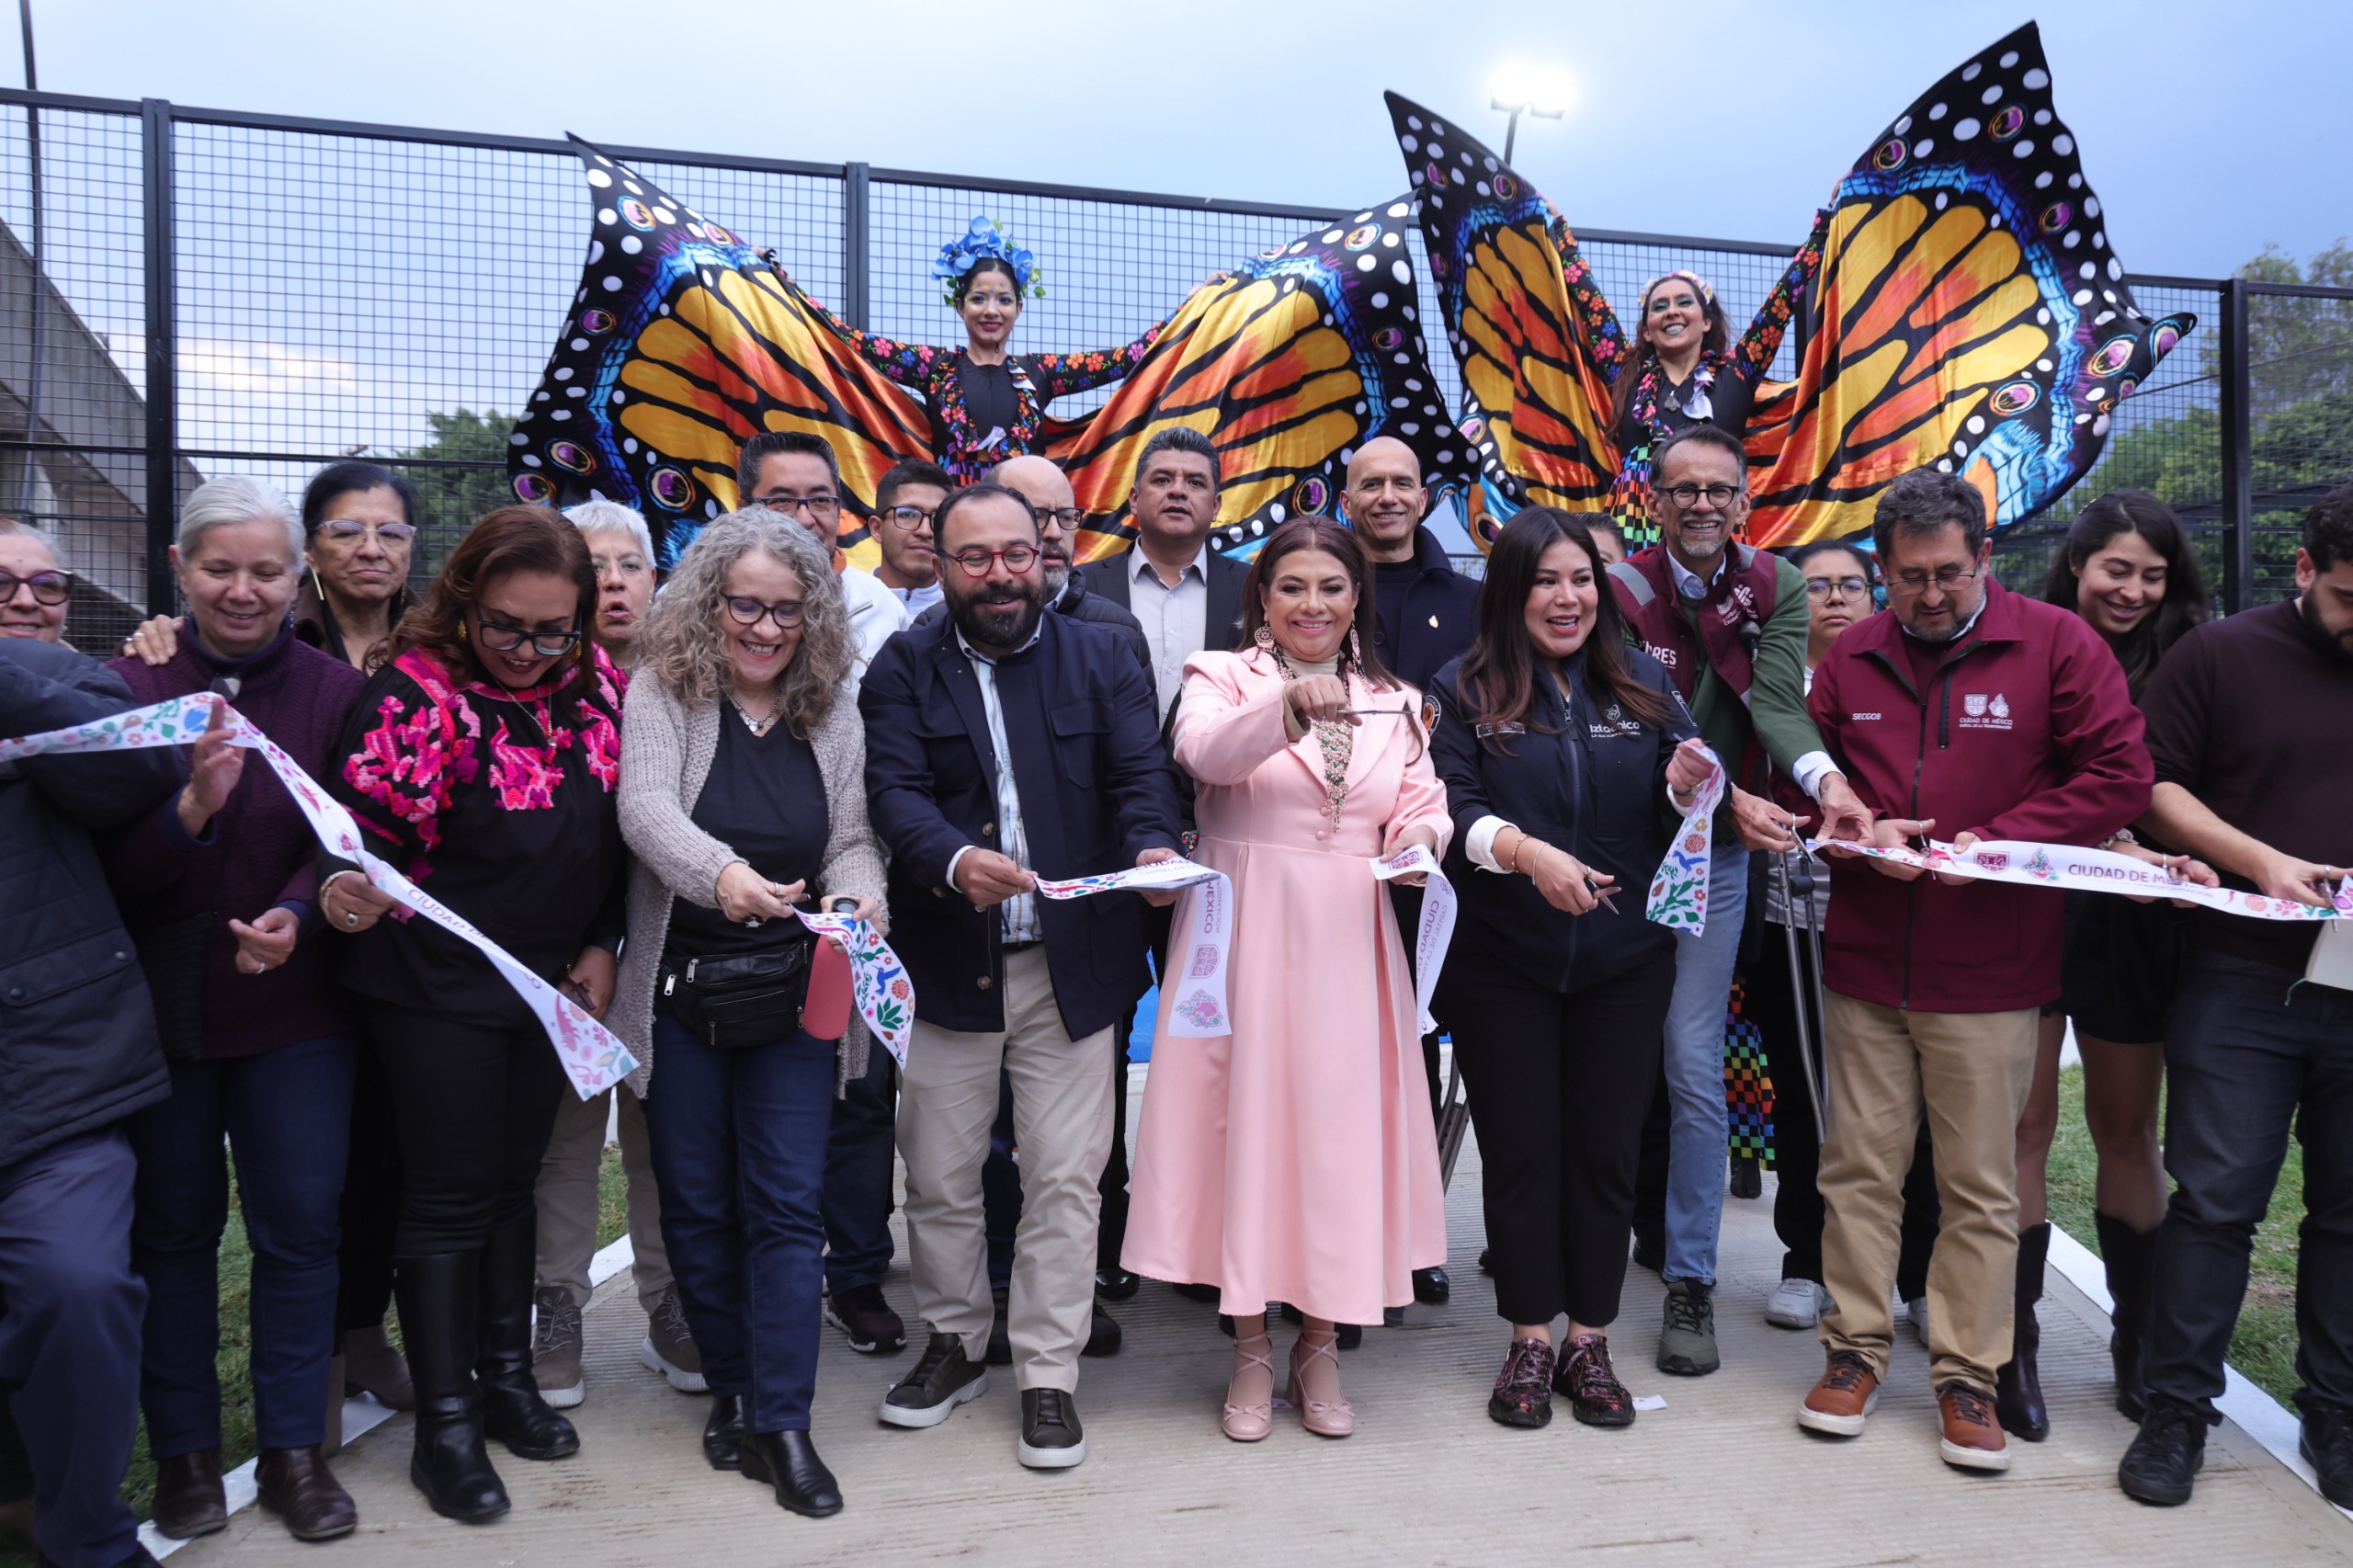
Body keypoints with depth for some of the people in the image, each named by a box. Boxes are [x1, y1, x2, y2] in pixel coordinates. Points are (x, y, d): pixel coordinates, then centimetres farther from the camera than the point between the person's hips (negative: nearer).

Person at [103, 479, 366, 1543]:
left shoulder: (334, 691, -3)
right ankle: (183, 1448, 29)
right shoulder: (131, 686, -3)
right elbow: (109, 870, -8)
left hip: (294, 1010, 0)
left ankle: (293, 1447, 22)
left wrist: (297, 915, -24)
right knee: (173, 1227, 12)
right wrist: (187, 810, -28)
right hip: (154, 1008, 0)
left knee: (300, 1225, 6)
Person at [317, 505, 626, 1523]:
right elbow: (364, 824, -17)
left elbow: (619, 826, 7)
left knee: (514, 1179, 17)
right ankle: (445, 1423, 17)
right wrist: (347, 889, -39)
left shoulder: (598, 687, -1)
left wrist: (601, 946, 3)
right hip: (435, 986, -5)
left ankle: (506, 1379, 32)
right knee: (448, 1198, 3)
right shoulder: (416, 693, -16)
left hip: (551, 979, 5)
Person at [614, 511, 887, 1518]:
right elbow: (645, 806, -19)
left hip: (794, 993, 1)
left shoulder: (832, 713, 5)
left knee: (786, 1205, 0)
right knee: (698, 1204, 10)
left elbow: (854, 837, 4)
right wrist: (721, 870, -39)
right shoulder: (662, 695, -3)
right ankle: (732, 1387, 30)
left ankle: (782, 1425, 8)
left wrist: (857, 891, -20)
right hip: (680, 991, -1)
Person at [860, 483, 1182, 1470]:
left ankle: (1048, 1373, 19)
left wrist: (1153, 850, -24)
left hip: (1073, 963, 0)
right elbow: (894, 790, -10)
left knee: (1066, 1180, 4)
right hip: (946, 962, 0)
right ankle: (955, 1341, 33)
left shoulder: (1100, 660, 7)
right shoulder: (904, 669, 3)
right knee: (939, 1175, 11)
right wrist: (954, 860, -30)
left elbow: (1141, 775, -2)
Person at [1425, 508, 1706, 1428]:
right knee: (1521, 1148, 6)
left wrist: (1685, 790, -15)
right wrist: (1528, 852, -27)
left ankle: (1590, 1343, 22)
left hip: (1623, 961, 2)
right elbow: (1451, 810, -11)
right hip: (1502, 963, -2)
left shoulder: (1642, 685, 8)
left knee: (1606, 1149, 7)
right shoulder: (1465, 692, 0)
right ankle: (1529, 1342, 21)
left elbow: (1673, 821, 7)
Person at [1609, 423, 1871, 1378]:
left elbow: (1777, 699, -15)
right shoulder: (1618, 590, -5)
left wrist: (1824, 778, -35)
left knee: (1692, 1067, -1)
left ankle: (1690, 1281, 11)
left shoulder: (1774, 588, 2)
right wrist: (1729, 799, -28)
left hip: (1712, 858, 1)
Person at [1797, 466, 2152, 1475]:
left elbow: (2120, 777, -5)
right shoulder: (1852, 657, 8)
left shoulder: (2056, 643, -2)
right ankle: (1855, 1346, 24)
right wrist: (1859, 835, -4)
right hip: (1864, 963, 3)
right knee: (1861, 1165, 9)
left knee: (1981, 1183, 6)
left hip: (1989, 972, -2)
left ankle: (1967, 1372, 20)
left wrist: (1997, 841, -14)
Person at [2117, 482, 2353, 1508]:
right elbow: (2156, 782, 1)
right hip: (2243, 979, -2)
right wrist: (2259, 859, -11)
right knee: (2217, 1199, 0)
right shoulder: (2222, 655, 2)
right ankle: (2177, 1411, 12)